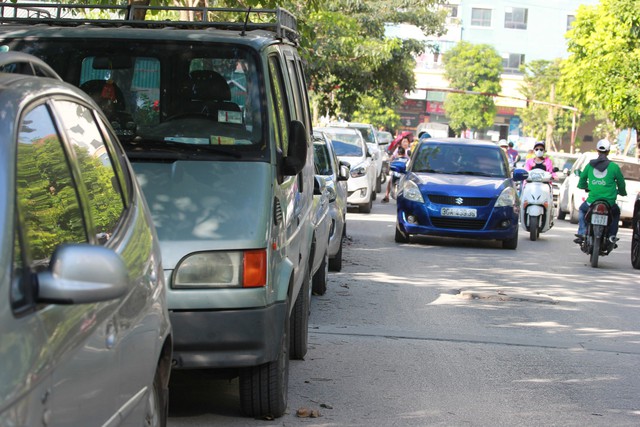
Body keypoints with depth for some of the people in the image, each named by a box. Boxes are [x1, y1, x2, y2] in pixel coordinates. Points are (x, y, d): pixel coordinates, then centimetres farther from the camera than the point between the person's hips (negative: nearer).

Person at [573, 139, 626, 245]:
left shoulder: (590, 165, 4)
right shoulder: (614, 167, -3)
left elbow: (582, 180, 16)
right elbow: (621, 184, 6)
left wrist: (585, 187, 39)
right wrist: (622, 192, 28)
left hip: (592, 201, 1)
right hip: (609, 203, -1)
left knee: (582, 209, 32)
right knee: (616, 213, 31)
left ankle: (581, 233, 20)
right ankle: (612, 235, 20)